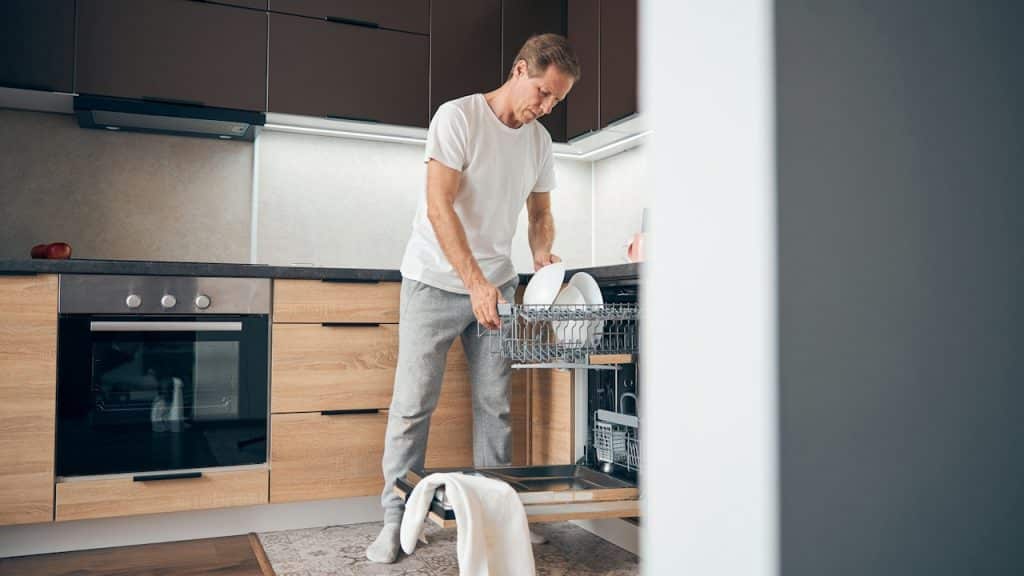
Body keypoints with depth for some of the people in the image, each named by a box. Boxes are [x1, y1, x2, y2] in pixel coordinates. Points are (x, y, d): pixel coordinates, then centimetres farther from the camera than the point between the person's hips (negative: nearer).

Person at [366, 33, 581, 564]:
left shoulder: (539, 141, 8)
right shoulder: (457, 117, -11)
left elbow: (540, 214, 17)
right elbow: (439, 206, -19)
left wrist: (542, 255, -5)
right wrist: (475, 282, -27)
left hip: (496, 285, 5)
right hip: (435, 282, -5)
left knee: (496, 404, 6)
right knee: (412, 403, -3)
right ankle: (395, 520, 8)